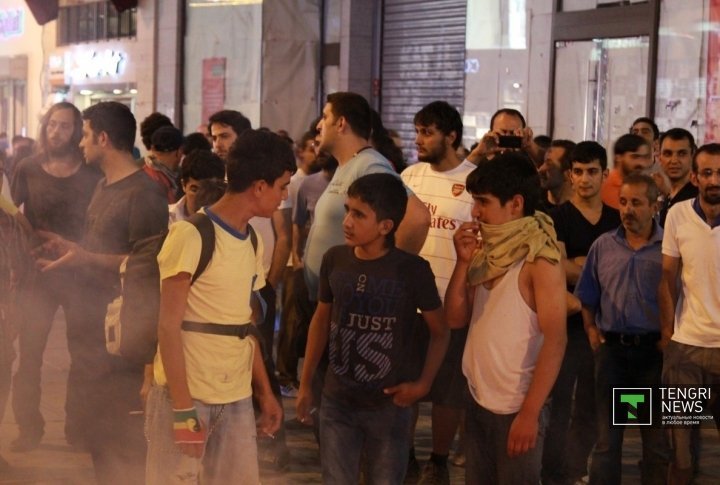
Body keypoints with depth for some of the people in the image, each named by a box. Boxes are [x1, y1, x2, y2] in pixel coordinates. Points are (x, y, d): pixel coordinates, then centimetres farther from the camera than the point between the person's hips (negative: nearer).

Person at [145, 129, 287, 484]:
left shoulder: (253, 242, 12)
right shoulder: (190, 235, -12)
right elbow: (169, 326, -14)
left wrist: (265, 392, 14)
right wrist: (183, 409, -18)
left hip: (237, 398, 7)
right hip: (187, 395, -7)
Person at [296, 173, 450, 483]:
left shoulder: (413, 270, -13)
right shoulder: (334, 260, -4)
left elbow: (440, 332, 0)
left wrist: (423, 384, -7)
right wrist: (305, 384, 11)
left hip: (389, 404, -2)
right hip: (337, 400, 3)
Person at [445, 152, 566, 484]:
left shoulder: (539, 259, -13)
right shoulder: (489, 251, 7)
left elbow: (555, 341, -17)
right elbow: (455, 319, 8)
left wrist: (529, 413, -20)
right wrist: (463, 261, -5)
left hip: (516, 406, -7)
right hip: (478, 399, 7)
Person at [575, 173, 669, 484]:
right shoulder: (603, 245, 5)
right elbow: (587, 298, 13)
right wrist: (591, 330, 4)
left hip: (654, 350, -2)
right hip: (611, 348, 3)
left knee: (657, 437, 9)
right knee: (607, 437, 10)